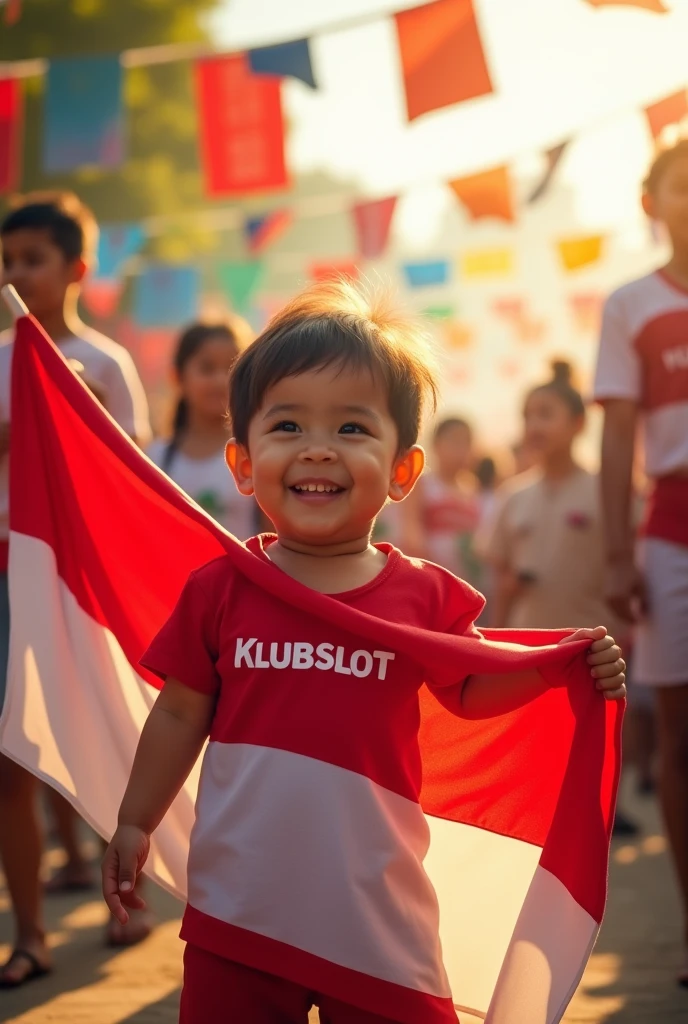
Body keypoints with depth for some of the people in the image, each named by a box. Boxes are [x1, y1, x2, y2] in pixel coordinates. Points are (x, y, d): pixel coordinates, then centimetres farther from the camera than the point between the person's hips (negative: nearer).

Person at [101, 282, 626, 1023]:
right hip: (236, 915, 0)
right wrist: (135, 823, 12)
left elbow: (468, 690, 13)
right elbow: (180, 716, 7)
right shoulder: (220, 590, -4)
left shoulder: (424, 596, -3)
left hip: (375, 920, 0)